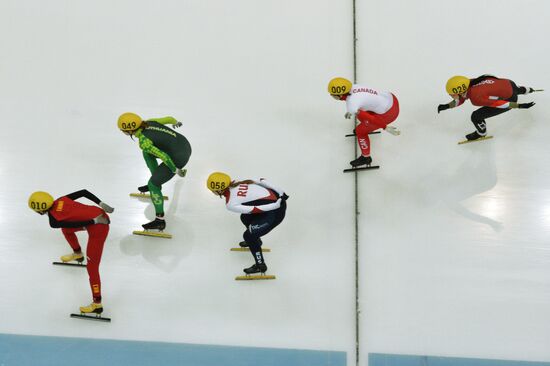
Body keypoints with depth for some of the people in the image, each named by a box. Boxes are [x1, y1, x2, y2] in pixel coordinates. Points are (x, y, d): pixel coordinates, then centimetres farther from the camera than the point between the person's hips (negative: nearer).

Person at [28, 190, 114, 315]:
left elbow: (77, 224, -22)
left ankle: (97, 304, 6)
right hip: (99, 214, 9)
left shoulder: (54, 221, -14)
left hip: (98, 228, -9)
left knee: (92, 268, -1)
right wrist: (101, 204, -1)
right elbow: (83, 192, 2)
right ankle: (78, 254, 56)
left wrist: (95, 221, -15)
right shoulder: (60, 200, 4)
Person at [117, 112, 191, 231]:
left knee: (152, 184, 4)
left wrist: (175, 170, -8)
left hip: (179, 158, -9)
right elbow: (168, 119, 14)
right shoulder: (149, 122, 2)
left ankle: (160, 221, 9)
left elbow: (163, 156, -21)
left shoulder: (143, 142, -20)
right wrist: (176, 122, 36)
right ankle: (156, 182, 37)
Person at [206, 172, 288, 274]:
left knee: (248, 235, -1)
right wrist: (280, 192, 5)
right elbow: (262, 182, 5)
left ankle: (260, 266, 11)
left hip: (275, 212, -9)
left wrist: (277, 204, -17)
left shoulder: (231, 204, -17)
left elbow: (255, 209, -21)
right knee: (245, 218, 24)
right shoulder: (237, 184, 4)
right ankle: (254, 240, 49)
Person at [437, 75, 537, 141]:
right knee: (517, 90, 46)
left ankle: (481, 133, 25)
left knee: (476, 116, -7)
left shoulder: (476, 97, -35)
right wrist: (446, 106, -14)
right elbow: (459, 100, 1)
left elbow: (499, 103, -34)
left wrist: (520, 106, -29)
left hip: (510, 99, -7)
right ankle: (527, 90, 82)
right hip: (509, 83, 7)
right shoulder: (468, 84, -13)